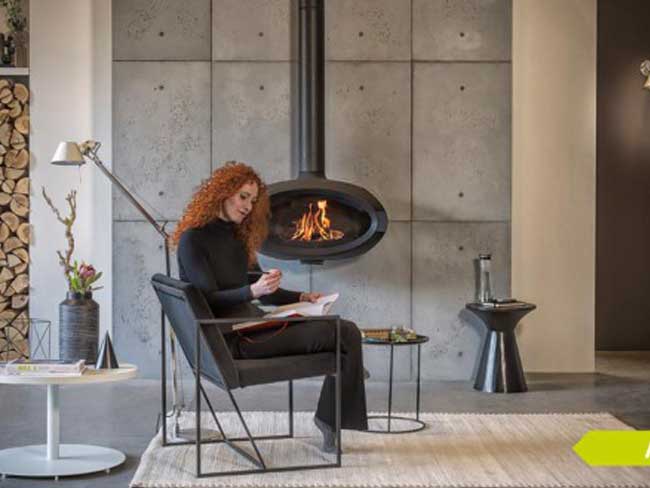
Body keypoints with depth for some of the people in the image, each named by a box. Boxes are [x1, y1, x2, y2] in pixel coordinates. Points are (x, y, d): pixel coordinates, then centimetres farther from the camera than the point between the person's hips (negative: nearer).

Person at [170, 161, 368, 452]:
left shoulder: (236, 237, 20)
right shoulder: (193, 240, -4)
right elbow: (209, 300, -13)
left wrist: (301, 297, 7)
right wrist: (253, 291, -28)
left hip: (253, 325, 8)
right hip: (233, 340, -8)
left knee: (346, 332, -11)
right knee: (344, 335, -20)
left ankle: (330, 418, -8)